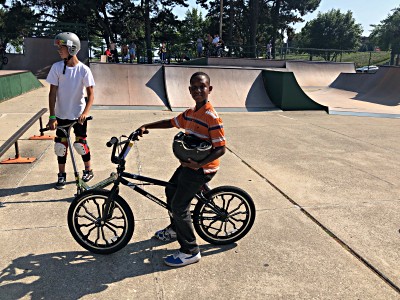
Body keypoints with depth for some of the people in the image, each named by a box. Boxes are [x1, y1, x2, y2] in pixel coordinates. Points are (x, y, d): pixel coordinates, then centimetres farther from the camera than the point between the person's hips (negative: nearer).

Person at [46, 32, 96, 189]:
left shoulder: (83, 69, -12)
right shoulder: (57, 67, -8)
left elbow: (90, 94, -11)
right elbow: (52, 92, -8)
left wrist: (85, 112, -26)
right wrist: (52, 116, -14)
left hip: (78, 115, -2)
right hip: (61, 114, 2)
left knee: (80, 144, 4)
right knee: (60, 145, 7)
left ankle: (88, 170, 27)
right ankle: (62, 175, 24)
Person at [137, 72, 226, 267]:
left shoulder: (211, 117, -21)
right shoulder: (190, 113, 6)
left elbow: (221, 148, -23)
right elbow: (171, 123, 18)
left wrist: (199, 163, -33)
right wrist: (146, 126, 9)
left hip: (201, 169, -9)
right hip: (188, 164, 9)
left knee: (179, 206, -7)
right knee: (171, 191, 24)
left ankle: (190, 251, 8)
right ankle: (175, 229, 46)